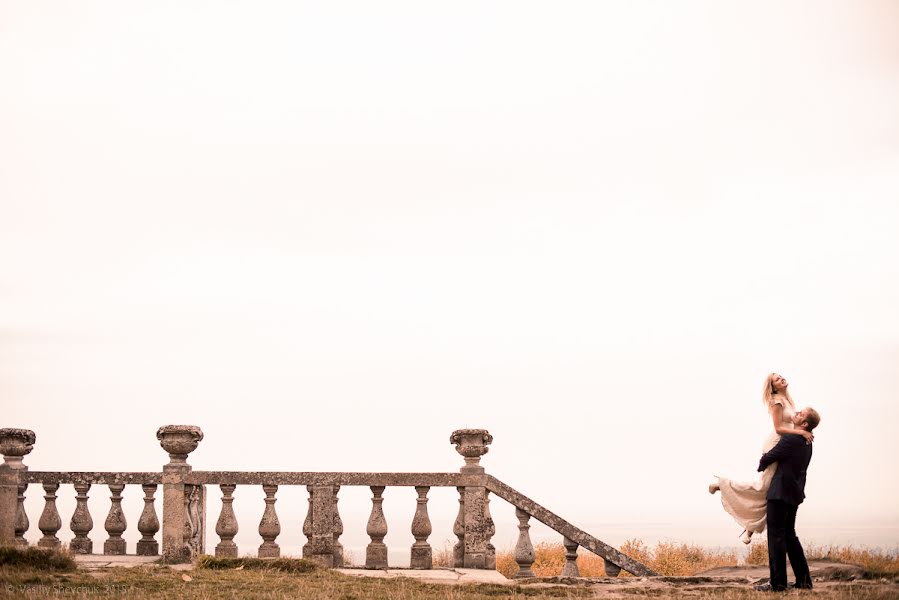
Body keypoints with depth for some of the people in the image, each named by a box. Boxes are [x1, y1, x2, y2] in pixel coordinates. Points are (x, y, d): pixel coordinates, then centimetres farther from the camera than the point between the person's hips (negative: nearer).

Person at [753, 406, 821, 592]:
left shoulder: (790, 439, -20)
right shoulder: (806, 442, 8)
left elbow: (767, 458, -13)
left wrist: (760, 466, 9)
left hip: (780, 493, -9)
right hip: (794, 493, 9)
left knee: (776, 536, -4)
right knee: (789, 535, 17)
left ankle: (778, 583, -3)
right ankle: (803, 579, 17)